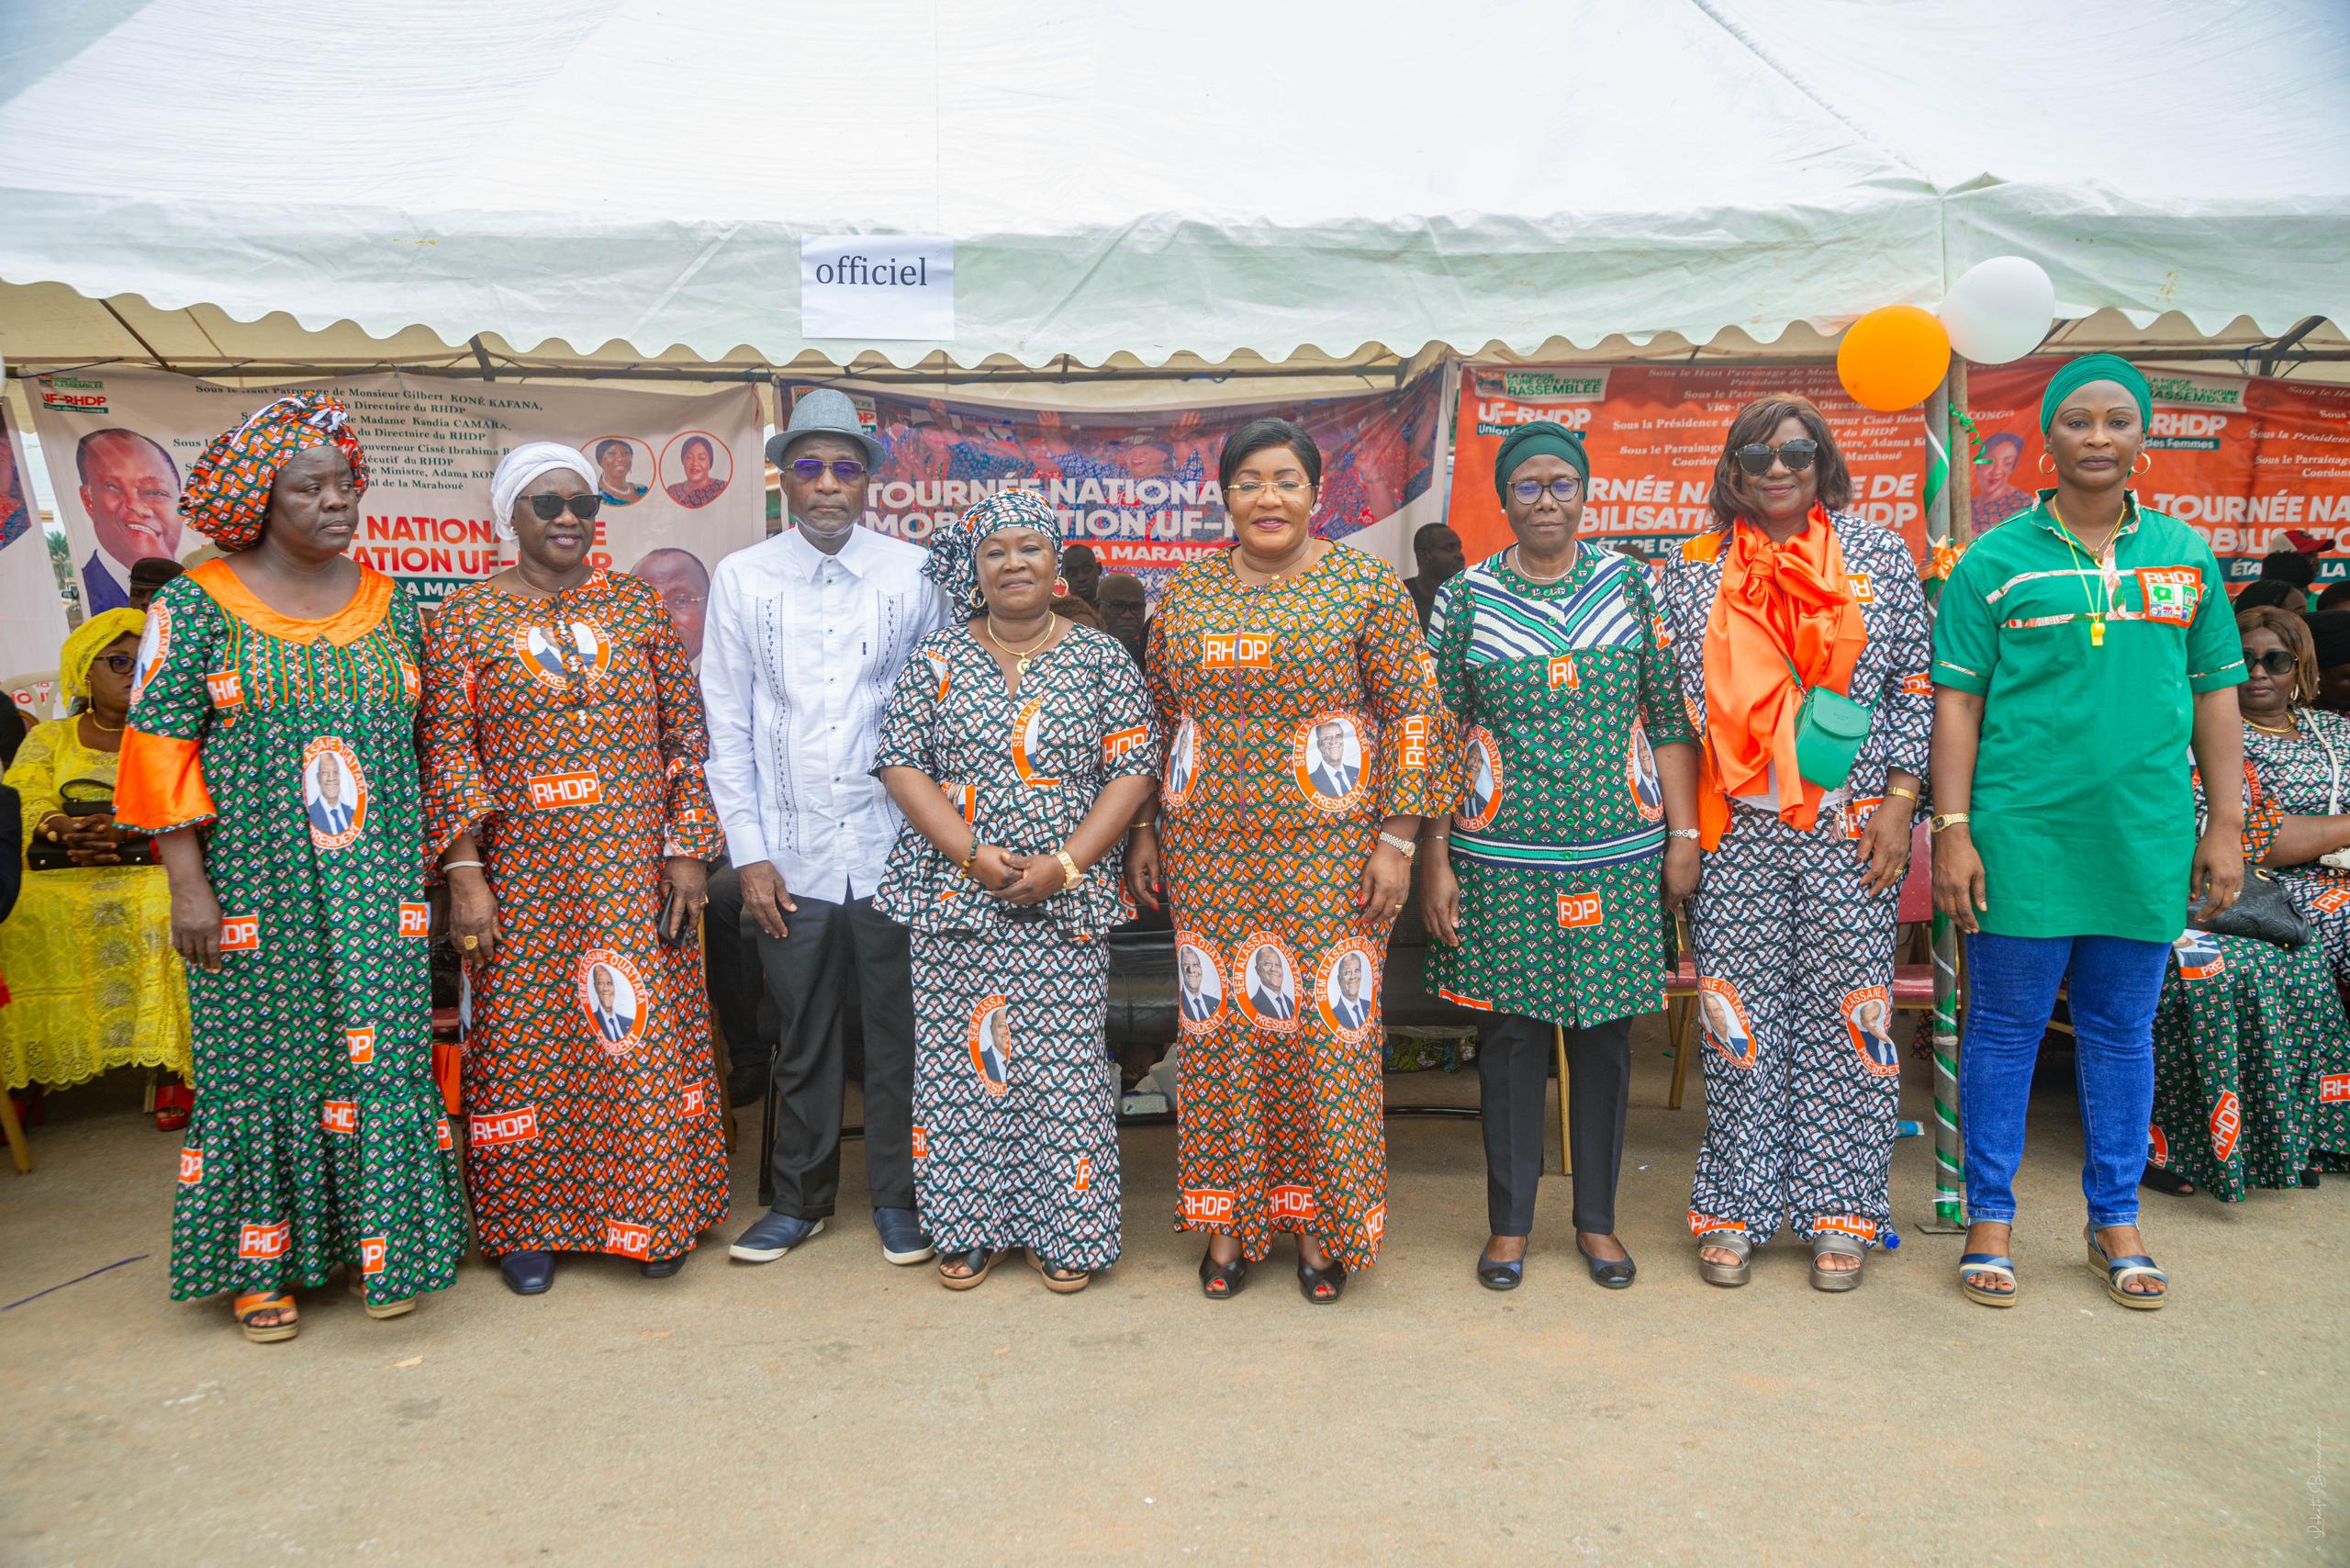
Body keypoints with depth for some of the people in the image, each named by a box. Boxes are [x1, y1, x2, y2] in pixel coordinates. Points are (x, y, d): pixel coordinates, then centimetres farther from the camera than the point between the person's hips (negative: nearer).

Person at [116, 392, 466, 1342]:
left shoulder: (391, 603, 8)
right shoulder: (199, 604, -2)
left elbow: (425, 744, 12)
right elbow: (161, 747, -4)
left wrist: (429, 869, 8)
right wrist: (188, 886, -10)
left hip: (377, 886, 3)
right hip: (253, 888, -2)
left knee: (379, 1056, 3)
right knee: (259, 1062, 5)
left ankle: (376, 1244, 18)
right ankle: (259, 1263, 19)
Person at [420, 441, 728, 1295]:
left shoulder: (639, 605, 6)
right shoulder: (465, 616, 3)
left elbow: (685, 735, 6)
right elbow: (448, 750, -1)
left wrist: (688, 849, -1)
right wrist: (463, 872, -9)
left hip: (636, 870, 1)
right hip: (522, 871, -1)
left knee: (647, 1032, 3)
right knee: (523, 1040, 5)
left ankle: (652, 1215, 19)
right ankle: (529, 1224, 22)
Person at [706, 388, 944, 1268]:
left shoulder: (910, 574, 2)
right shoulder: (742, 579, 4)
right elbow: (729, 728, 4)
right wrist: (749, 855, -1)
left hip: (894, 849, 0)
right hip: (791, 856, 1)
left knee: (897, 1030, 8)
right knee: (801, 1039, 11)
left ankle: (896, 1197, 25)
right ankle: (800, 1198, 28)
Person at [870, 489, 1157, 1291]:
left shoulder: (1100, 659, 3)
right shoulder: (936, 660, 6)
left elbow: (1132, 772, -1)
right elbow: (902, 766, 1)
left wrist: (1064, 863, -12)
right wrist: (972, 854, -12)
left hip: (1067, 899, -1)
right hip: (954, 892, 1)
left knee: (1062, 1064, 1)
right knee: (958, 1056, 4)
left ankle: (1066, 1231, 16)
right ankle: (971, 1227, 19)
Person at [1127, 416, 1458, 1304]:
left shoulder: (1366, 586, -1)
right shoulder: (1185, 594, 9)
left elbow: (1412, 713, -2)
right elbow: (1156, 721, 14)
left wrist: (1398, 838, -7)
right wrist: (1144, 832, 10)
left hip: (1328, 847, -3)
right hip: (1208, 849, 3)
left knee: (1323, 1029, 1)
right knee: (1220, 1029, 6)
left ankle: (1317, 1222, 17)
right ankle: (1229, 1219, 20)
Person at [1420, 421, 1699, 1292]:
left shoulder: (1632, 585, 5)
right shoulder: (1465, 598, 1)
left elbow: (1671, 720, 6)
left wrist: (1683, 836, 1)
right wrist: (1435, 862, -4)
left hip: (1619, 852, 1)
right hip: (1502, 857, -1)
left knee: (1605, 1031, 9)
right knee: (1510, 1032, 5)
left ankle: (1597, 1218, 25)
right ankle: (1509, 1221, 20)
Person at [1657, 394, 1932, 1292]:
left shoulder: (1880, 556, 7)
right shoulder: (1691, 570, 8)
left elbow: (1916, 687, 5)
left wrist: (1899, 802, -3)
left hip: (1850, 828, 0)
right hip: (1734, 830, 0)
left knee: (1842, 1014, 3)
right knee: (1738, 1015, 2)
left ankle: (1840, 1214, 16)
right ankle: (1733, 1213, 14)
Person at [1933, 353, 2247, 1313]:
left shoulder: (2186, 556, 9)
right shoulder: (1994, 561, -1)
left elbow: (2215, 693, 12)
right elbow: (1956, 701, -3)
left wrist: (2226, 824, 8)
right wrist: (1952, 832, -8)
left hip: (2147, 841, 3)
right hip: (2020, 838, -3)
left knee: (2123, 1034, 13)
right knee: (2004, 1033, 6)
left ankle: (2116, 1221, 27)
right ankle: (1990, 1219, 19)